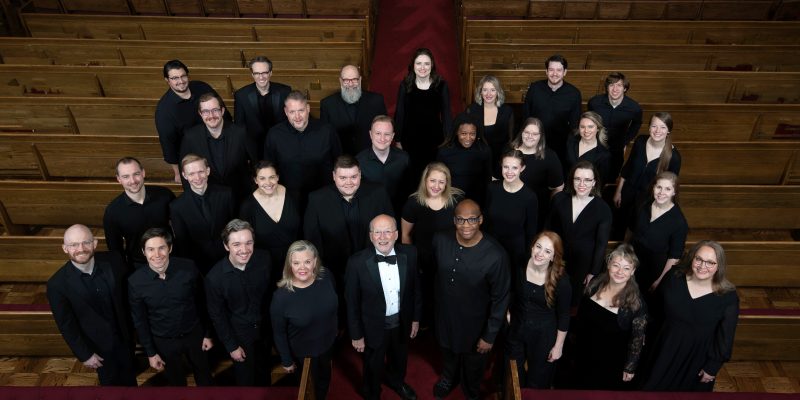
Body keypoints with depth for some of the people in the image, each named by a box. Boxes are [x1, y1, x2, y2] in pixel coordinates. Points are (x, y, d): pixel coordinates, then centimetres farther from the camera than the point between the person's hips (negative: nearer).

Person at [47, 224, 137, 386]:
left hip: (125, 334, 2)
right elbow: (66, 325, -14)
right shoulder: (57, 284, -24)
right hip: (98, 344, -2)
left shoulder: (114, 260, -21)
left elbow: (127, 292, -5)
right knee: (110, 380, 22)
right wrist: (84, 354, -8)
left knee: (129, 373, 26)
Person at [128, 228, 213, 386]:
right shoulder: (135, 281, -20)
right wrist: (150, 352, -1)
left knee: (203, 373, 25)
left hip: (194, 334, 0)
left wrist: (207, 334, -1)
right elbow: (139, 320, -6)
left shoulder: (188, 268, -22)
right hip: (163, 342, 0)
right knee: (175, 380, 26)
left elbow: (201, 302, -8)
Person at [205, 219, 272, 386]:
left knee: (264, 368, 27)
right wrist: (231, 346, -7)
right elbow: (217, 315, -13)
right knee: (245, 376, 19)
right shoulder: (214, 277, -27)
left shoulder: (264, 258, -22)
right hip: (239, 334, -3)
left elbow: (271, 290, -4)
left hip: (265, 328, 3)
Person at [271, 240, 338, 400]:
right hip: (302, 351, -4)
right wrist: (286, 361, -8)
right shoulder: (281, 296, -31)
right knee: (309, 381, 23)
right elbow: (279, 333, -17)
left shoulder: (325, 276, -21)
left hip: (328, 342, 4)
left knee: (325, 374, 31)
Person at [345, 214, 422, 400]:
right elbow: (352, 302, -15)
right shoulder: (357, 262, -25)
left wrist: (416, 318, 4)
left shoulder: (409, 254, -16)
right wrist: (356, 335, -9)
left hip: (402, 323, 3)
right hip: (373, 326, -3)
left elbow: (415, 288, -2)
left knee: (399, 359, 31)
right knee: (373, 367, 23)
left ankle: (396, 381, 65)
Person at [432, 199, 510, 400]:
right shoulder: (440, 241, -19)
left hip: (475, 323, -3)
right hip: (445, 316, 3)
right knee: (448, 352, 32)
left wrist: (490, 336, -12)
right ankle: (448, 378, 66)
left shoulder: (496, 255, -31)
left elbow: (500, 299, -19)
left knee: (473, 362, 26)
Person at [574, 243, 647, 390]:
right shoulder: (596, 283, -12)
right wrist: (577, 338, 12)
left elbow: (637, 339, -14)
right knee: (585, 386, 26)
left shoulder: (637, 302, -23)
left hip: (614, 365, -3)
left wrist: (630, 367, -8)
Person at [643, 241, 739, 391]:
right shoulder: (674, 276, -15)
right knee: (655, 387, 20)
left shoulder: (728, 297, -21)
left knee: (690, 390, 21)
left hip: (698, 357, -2)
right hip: (666, 350, 2)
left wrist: (713, 368, -8)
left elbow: (725, 337, -13)